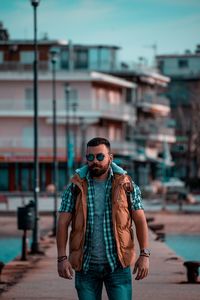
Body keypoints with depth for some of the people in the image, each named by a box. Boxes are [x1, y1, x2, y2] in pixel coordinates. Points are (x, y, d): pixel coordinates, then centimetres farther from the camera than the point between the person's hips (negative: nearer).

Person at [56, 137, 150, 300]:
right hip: (86, 265, 1)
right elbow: (63, 223, 0)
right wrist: (62, 258, -8)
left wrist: (145, 255, -6)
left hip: (117, 264, -1)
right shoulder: (75, 187, 2)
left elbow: (140, 220, 2)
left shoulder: (125, 184, 1)